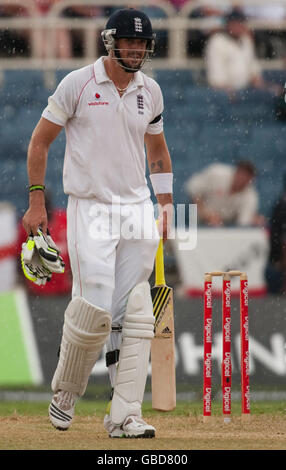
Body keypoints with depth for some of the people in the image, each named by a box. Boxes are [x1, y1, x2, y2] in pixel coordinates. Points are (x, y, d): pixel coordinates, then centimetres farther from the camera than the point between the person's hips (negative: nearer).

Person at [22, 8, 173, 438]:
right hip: (89, 211, -5)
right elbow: (40, 141, 0)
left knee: (135, 316, -2)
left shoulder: (150, 91, 9)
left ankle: (125, 416, -1)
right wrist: (37, 202, -4)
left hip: (138, 211, 5)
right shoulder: (78, 84, -5)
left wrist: (166, 205, 14)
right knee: (94, 309, -13)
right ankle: (65, 392, 12)